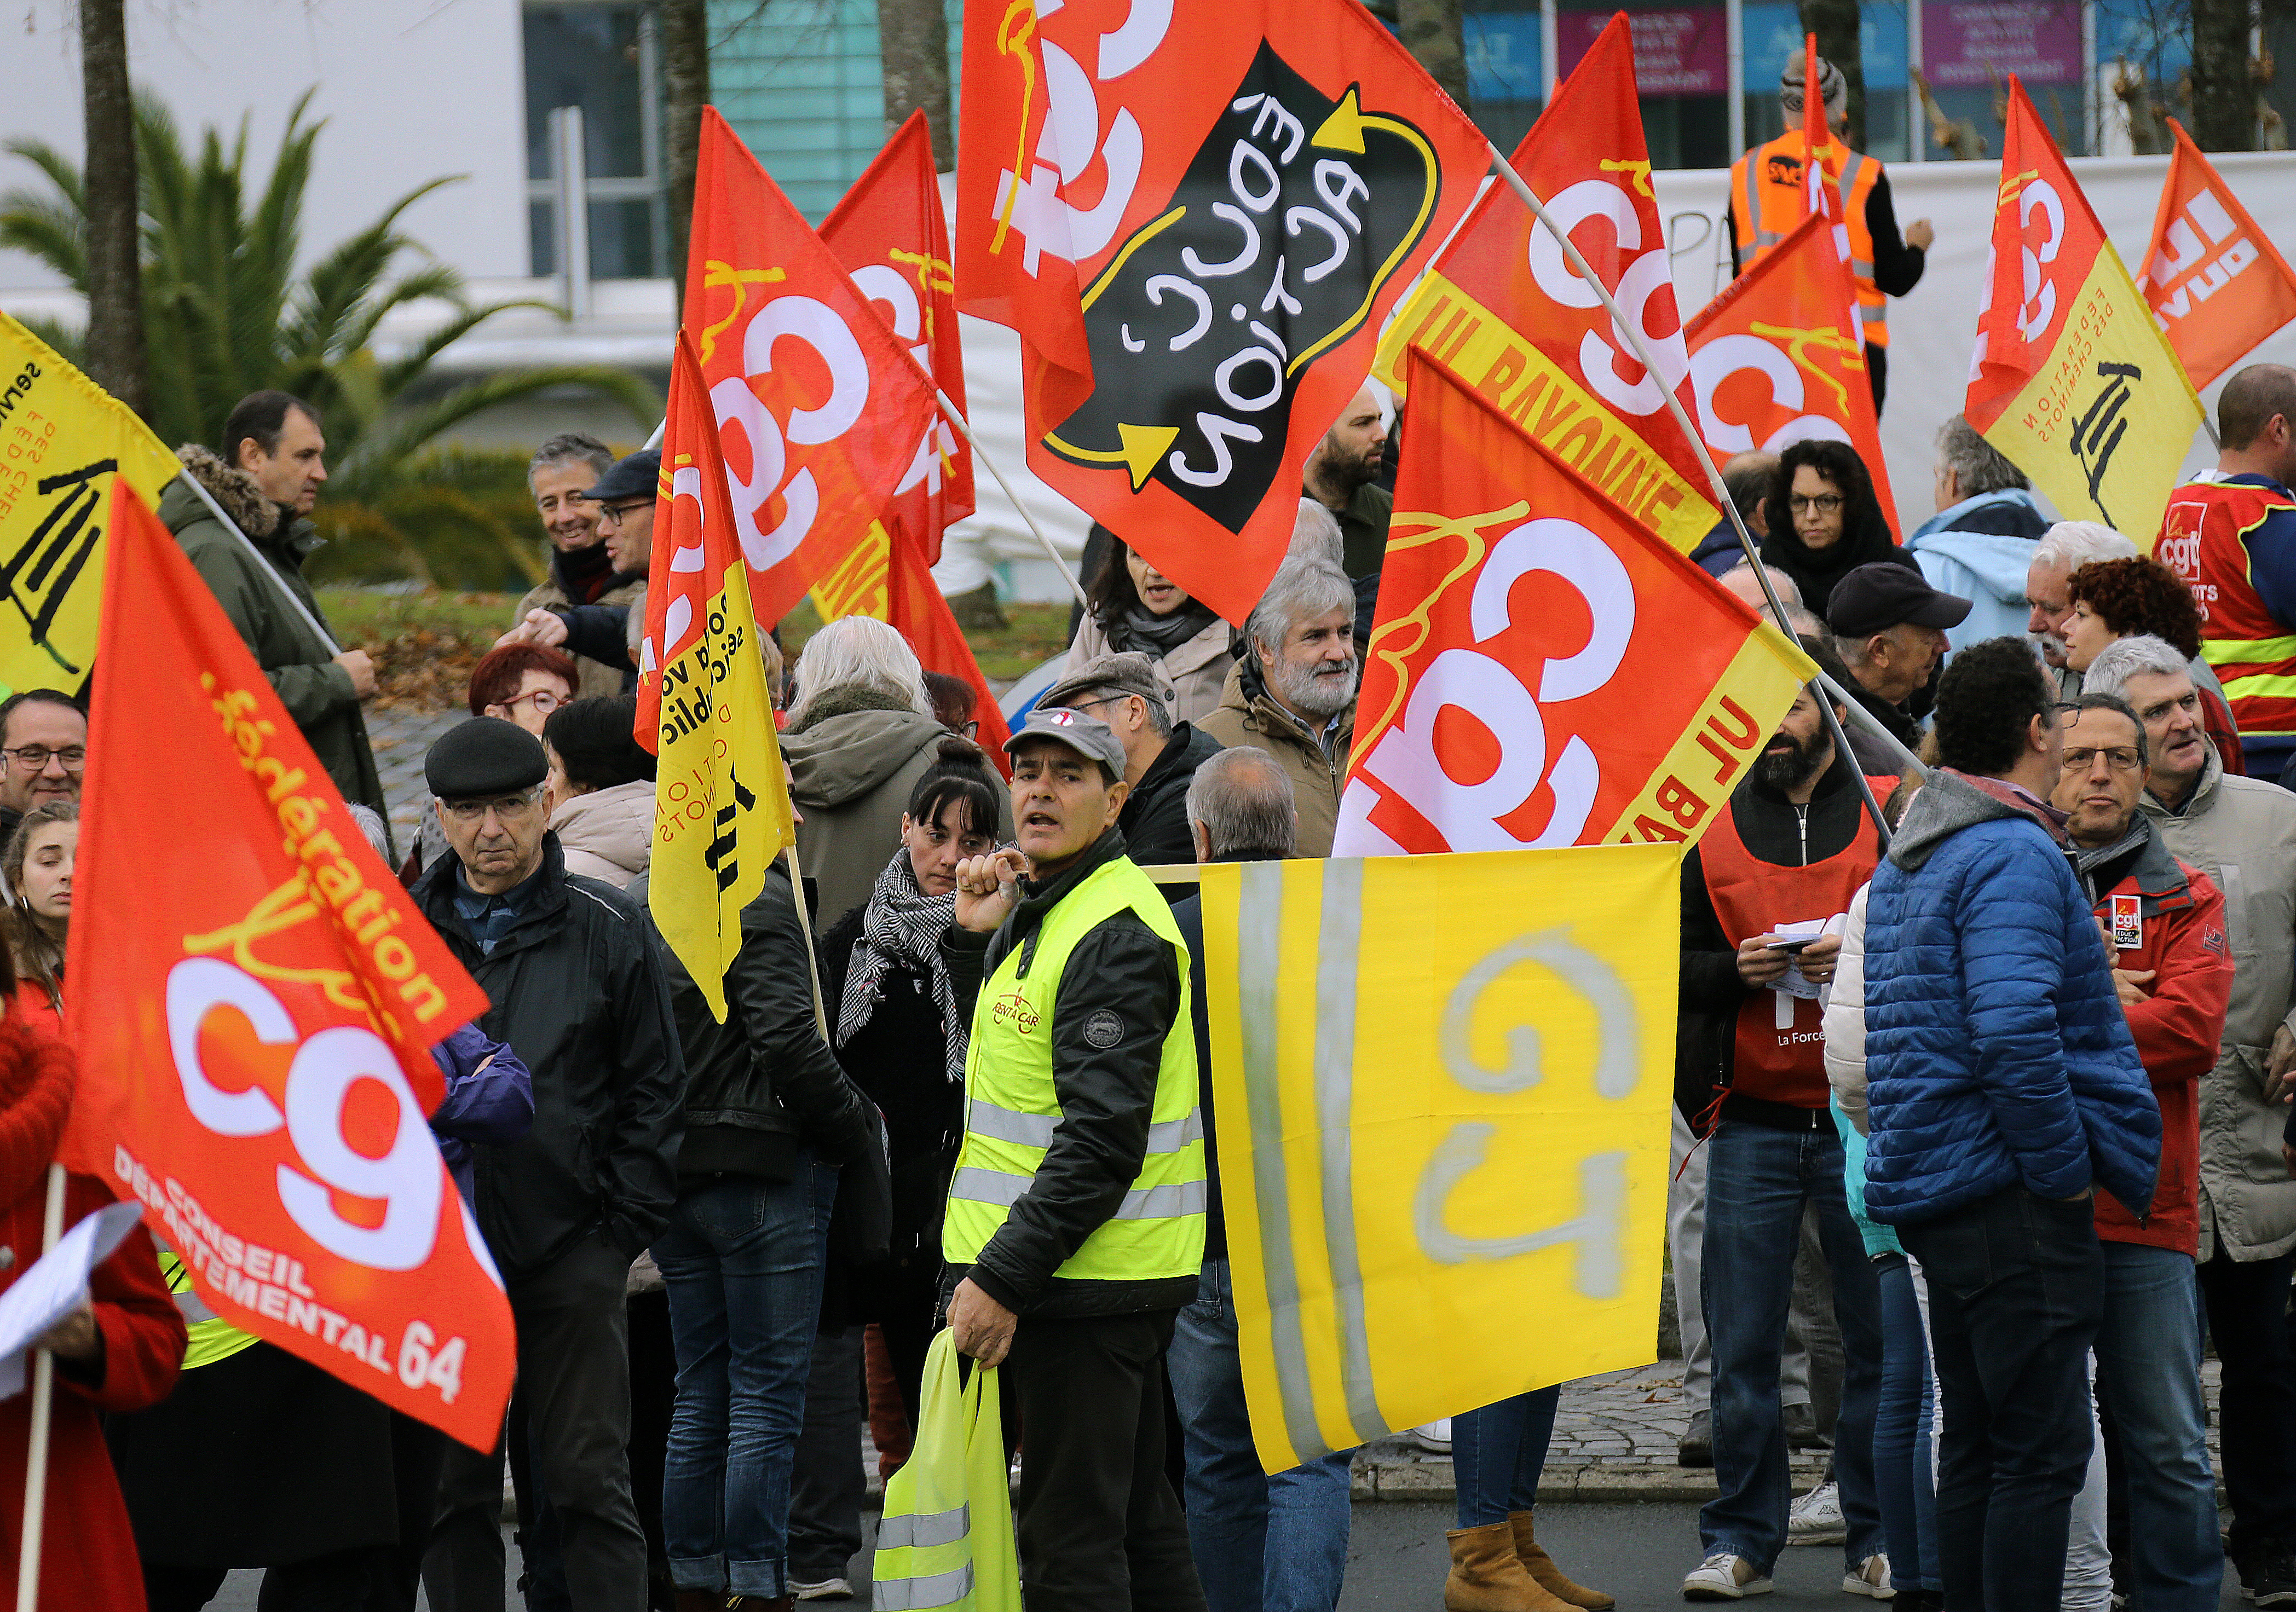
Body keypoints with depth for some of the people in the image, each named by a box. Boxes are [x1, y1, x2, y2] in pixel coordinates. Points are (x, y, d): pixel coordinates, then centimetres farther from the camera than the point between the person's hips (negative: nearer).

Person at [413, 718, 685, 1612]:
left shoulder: (607, 928, 1)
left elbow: (655, 1087, 3)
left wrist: (623, 1228, -4)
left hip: (570, 1249, -2)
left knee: (589, 1483, -1)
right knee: (452, 1489, 6)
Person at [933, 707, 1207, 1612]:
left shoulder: (1114, 936, -17)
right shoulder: (1043, 911, 15)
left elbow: (1101, 1138, -23)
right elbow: (1001, 1046, 29)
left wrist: (1002, 1279, -25)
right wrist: (976, 937, 13)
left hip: (1084, 1282, -10)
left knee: (1071, 1539, -7)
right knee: (1137, 1519, 16)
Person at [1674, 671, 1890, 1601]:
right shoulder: (1712, 830, 10)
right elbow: (1672, 967, 13)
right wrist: (1735, 971, -7)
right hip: (1753, 1128, 2)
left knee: (1881, 1339, 2)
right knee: (1742, 1347, 1)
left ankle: (1880, 1541, 9)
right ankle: (1741, 1542, 8)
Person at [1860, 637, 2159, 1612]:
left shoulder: (1906, 862, 16)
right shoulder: (2014, 856, -15)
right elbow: (2014, 1036, -26)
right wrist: (2066, 1168, -15)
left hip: (1933, 1192, 10)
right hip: (2012, 1199, -10)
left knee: (1976, 1444, 15)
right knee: (2041, 1451, -8)